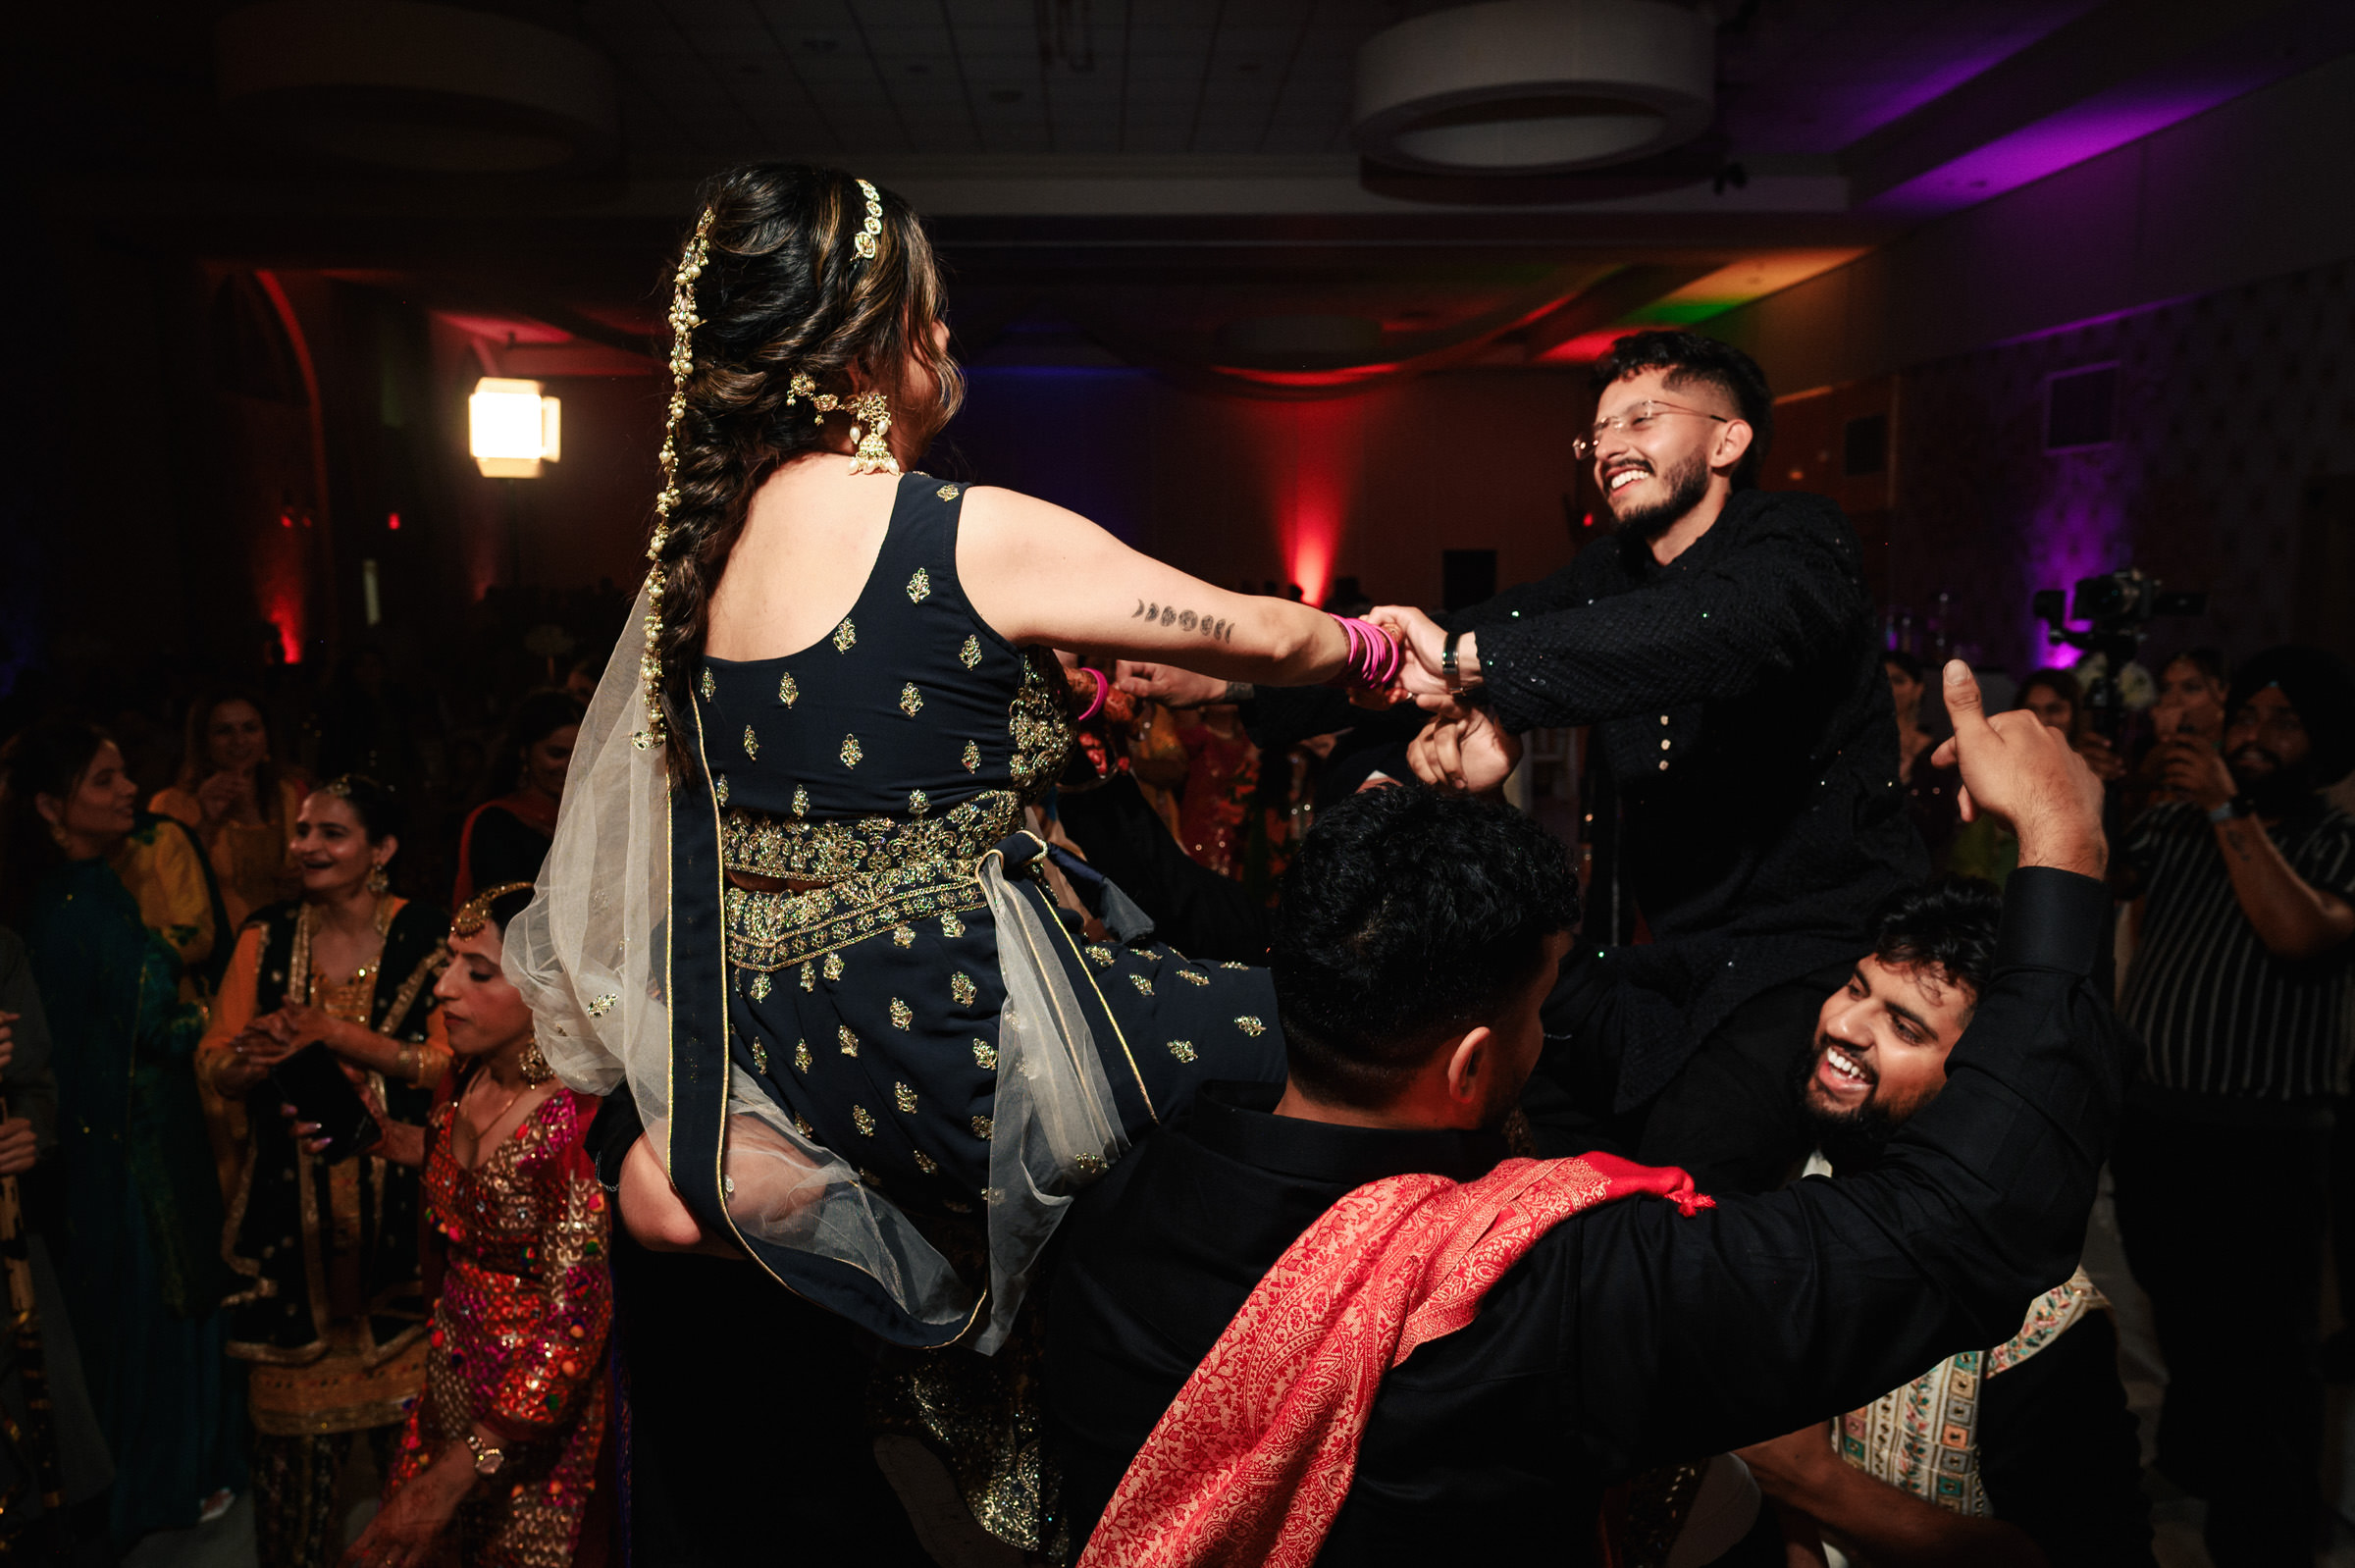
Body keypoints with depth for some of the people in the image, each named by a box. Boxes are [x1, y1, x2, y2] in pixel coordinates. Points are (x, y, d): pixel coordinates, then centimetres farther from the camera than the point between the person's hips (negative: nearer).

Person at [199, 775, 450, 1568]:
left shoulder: (427, 938, -4)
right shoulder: (266, 937, 6)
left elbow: (454, 1061, -11)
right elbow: (213, 1063, 8)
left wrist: (339, 1035, -18)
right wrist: (254, 1058, -14)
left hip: (398, 1197, -2)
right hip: (291, 1199, 3)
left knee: (409, 1401, 1)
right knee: (292, 1403, 6)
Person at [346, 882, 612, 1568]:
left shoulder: (578, 1121, -30)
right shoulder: (470, 1080, -6)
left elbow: (573, 1328, -28)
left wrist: (456, 1473, -28)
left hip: (536, 1413, -7)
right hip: (454, 1376, 7)